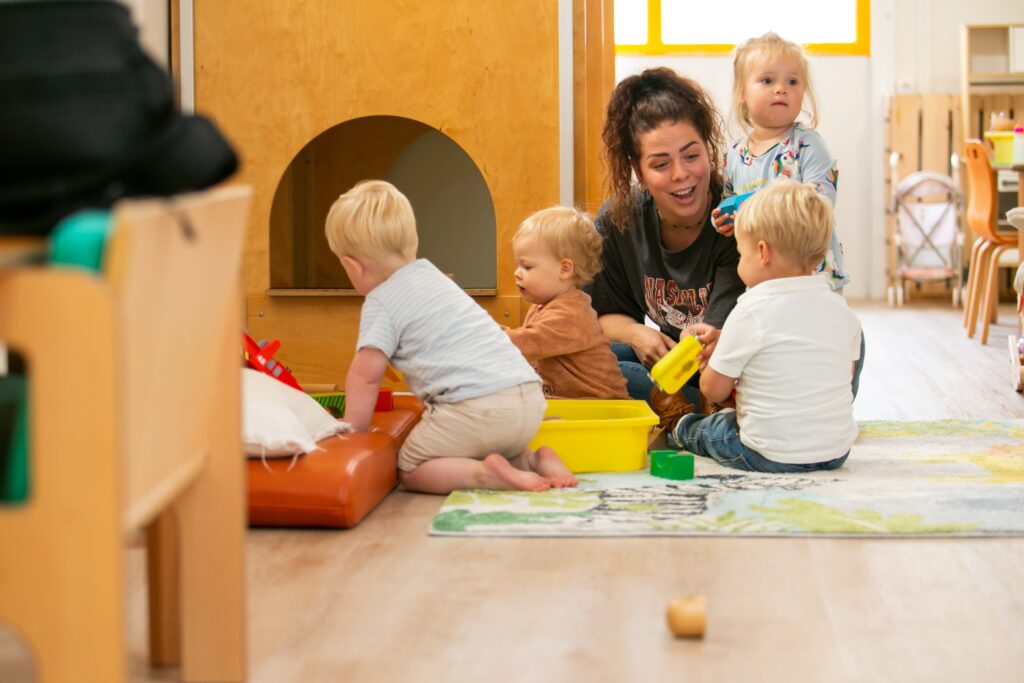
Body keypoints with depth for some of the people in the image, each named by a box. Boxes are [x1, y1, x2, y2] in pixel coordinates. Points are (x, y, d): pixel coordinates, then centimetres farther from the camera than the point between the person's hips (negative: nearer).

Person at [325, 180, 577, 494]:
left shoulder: (380, 303, 0)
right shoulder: (431, 274, 25)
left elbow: (366, 374, -4)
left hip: (477, 407, -8)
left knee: (410, 470, 5)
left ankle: (486, 474, -17)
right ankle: (536, 460, 5)